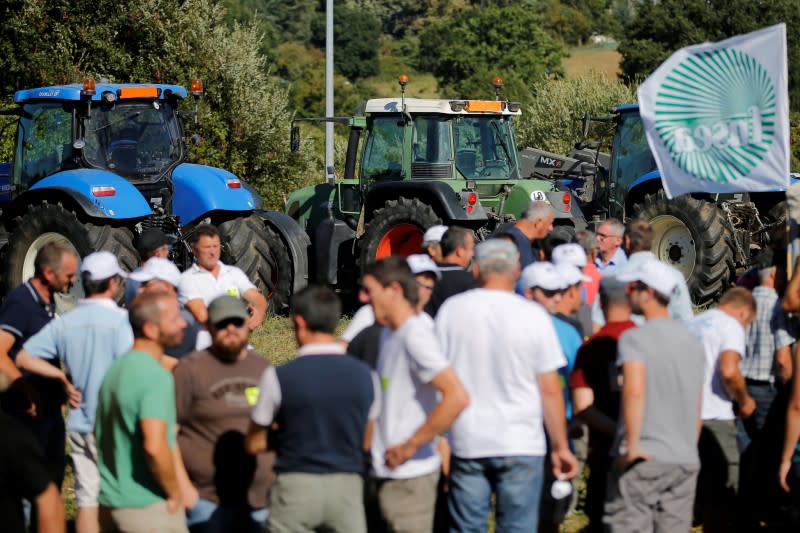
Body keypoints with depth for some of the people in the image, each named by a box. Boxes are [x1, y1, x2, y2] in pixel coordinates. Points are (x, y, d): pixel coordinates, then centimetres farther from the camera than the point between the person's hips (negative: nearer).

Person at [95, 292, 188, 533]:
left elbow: (99, 433, 20)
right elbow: (155, 447, -30)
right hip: (149, 505, -8)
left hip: (110, 502, 8)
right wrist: (174, 493, -16)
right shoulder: (157, 377, -19)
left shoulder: (116, 369, 10)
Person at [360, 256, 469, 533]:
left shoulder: (415, 336, -18)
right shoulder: (388, 334, 11)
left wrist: (411, 445, -23)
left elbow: (457, 397, -29)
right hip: (380, 473, 10)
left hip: (408, 476, -10)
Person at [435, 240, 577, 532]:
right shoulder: (533, 315, -4)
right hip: (520, 443, -1)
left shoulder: (451, 310, 0)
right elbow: (550, 390, -3)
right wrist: (561, 447, 6)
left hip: (467, 442, 1)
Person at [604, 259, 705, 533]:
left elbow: (634, 391, -25)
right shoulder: (692, 341, 14)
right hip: (685, 460, 6)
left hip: (644, 458, -6)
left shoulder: (635, 338, -9)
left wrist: (632, 445, -20)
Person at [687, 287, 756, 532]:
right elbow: (729, 371, -21)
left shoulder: (693, 324, 17)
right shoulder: (732, 326, -5)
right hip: (714, 419, -7)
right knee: (722, 498, 0)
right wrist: (744, 401, -5)